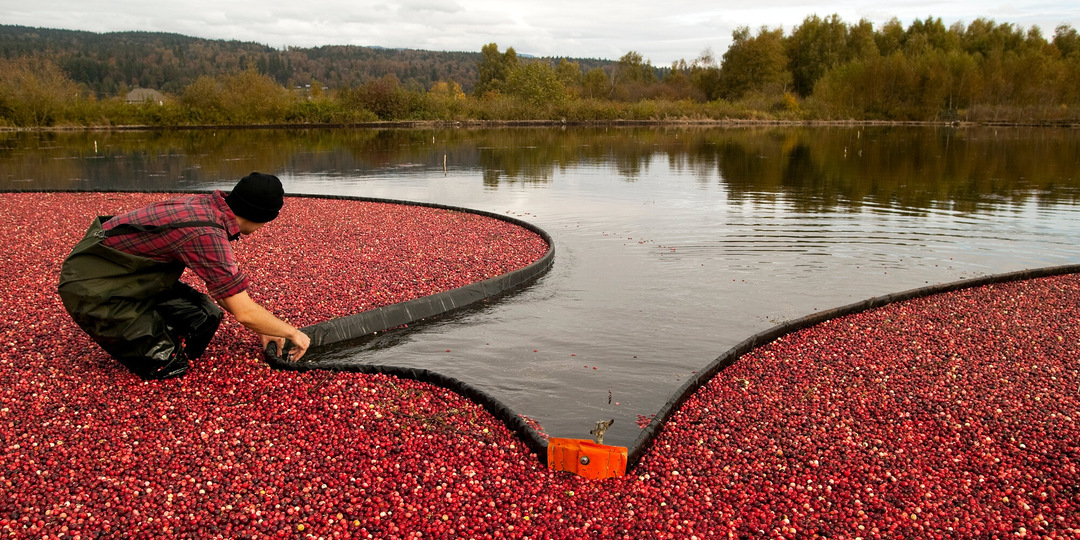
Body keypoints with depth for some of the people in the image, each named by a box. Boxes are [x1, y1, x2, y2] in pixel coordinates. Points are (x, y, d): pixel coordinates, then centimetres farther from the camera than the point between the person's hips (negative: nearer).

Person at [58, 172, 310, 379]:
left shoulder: (209, 203, -4)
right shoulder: (207, 234, -30)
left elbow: (226, 286, 8)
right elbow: (244, 312, -25)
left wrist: (262, 328, 8)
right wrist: (292, 332, -11)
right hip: (93, 288, -8)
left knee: (205, 317, 2)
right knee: (167, 364, -11)